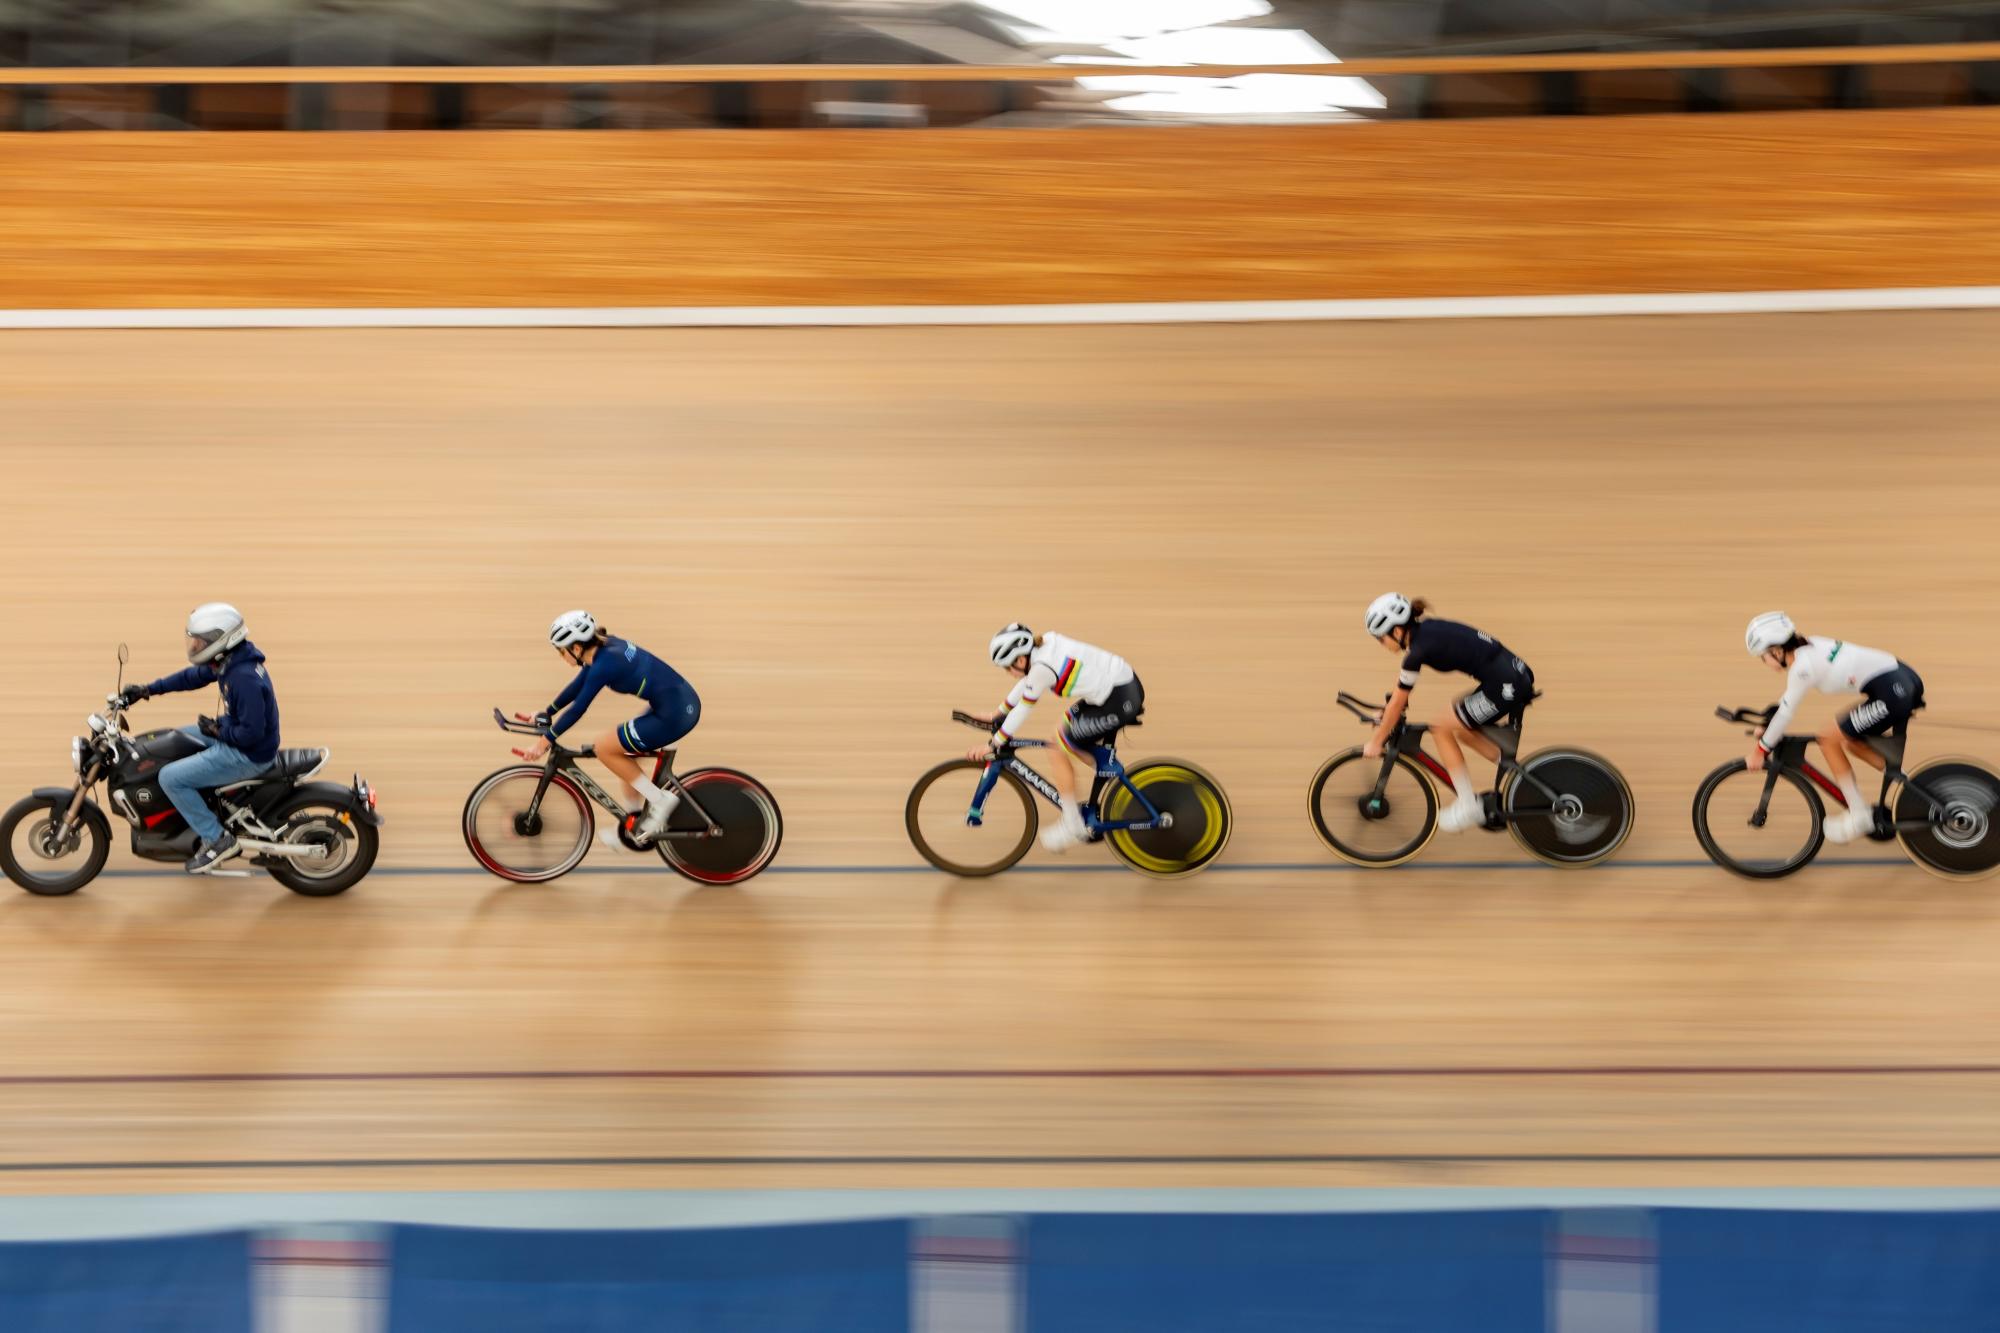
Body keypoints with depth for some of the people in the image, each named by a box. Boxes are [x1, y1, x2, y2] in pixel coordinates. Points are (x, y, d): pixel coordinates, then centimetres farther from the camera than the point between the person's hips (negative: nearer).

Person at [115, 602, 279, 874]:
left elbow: (251, 732, -31)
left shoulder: (246, 678, -31)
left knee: (170, 778, -13)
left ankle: (217, 840, -5)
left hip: (249, 755, -10)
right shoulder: (227, 661, 0)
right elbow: (193, 676, 16)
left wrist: (217, 730, -15)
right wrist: (147, 690, 14)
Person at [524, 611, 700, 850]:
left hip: (673, 715, -9)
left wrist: (545, 740, -5)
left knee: (603, 748, -1)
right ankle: (633, 824, 28)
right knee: (623, 753, 20)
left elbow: (578, 709, -14)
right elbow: (578, 685, 22)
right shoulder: (604, 647, 7)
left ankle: (659, 800, 2)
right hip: (684, 703, 9)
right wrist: (547, 712, 29)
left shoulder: (604, 665, -19)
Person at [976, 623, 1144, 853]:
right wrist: (997, 713, 28)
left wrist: (992, 745, -3)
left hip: (1119, 702, -9)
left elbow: (1022, 711, -12)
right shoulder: (1043, 646, 5)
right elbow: (1026, 682, 22)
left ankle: (1072, 824, 10)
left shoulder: (1042, 668, -20)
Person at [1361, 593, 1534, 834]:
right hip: (1519, 675, 9)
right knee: (1461, 729, 20)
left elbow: (1397, 703, -4)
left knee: (1442, 728, 3)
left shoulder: (1419, 649, -13)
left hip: (1506, 687, -9)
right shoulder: (1426, 630, 13)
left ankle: (1469, 807, 6)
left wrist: (1376, 741, 6)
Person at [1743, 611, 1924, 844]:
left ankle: (1859, 814, 4)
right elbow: (1786, 701, 25)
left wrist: (1761, 749, 1)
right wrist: (1764, 734, 26)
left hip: (1891, 692, -10)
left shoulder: (1802, 666, -13)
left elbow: (1786, 712, -9)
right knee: (1852, 742, 22)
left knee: (1829, 740, 1)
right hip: (1905, 679, 10)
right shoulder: (1807, 649, 14)